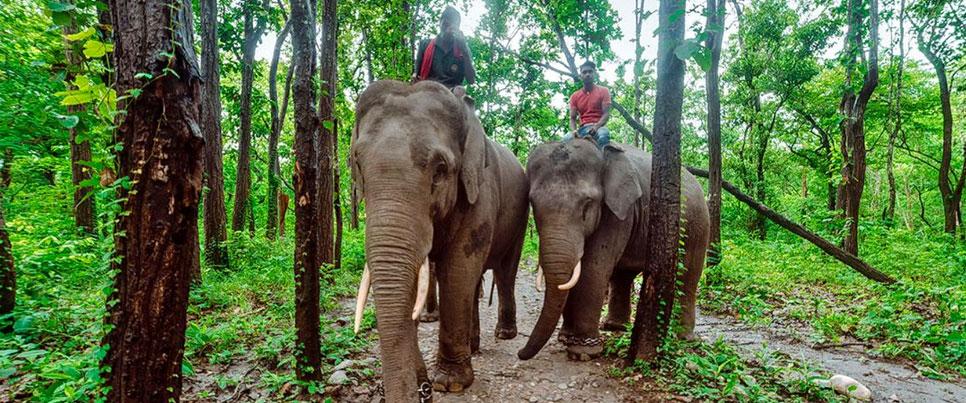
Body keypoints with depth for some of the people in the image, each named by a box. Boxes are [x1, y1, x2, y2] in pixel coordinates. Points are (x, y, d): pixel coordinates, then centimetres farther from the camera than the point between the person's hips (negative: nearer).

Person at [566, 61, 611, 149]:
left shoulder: (603, 91, 7)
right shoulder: (575, 96, 14)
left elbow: (606, 114, -3)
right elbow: (572, 118, 9)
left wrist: (596, 126, -22)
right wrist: (574, 130, -15)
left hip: (598, 126, -2)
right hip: (582, 128, 2)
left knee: (603, 135, -40)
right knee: (566, 140, -30)